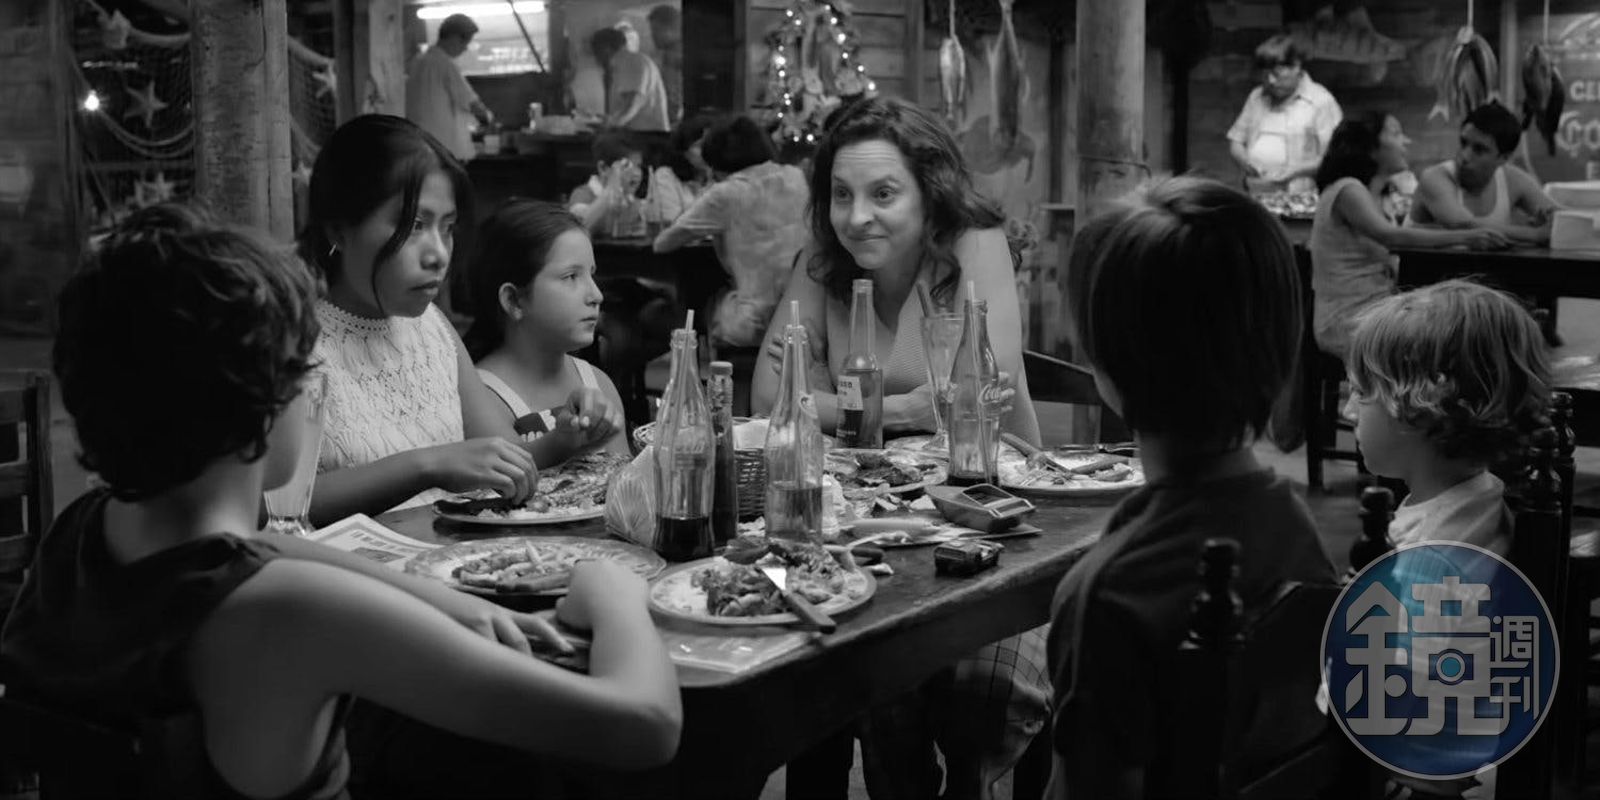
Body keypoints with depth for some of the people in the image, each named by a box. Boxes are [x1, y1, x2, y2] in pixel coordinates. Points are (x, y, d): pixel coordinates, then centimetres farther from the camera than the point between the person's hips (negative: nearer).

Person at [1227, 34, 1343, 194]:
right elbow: (1235, 141, 23)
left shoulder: (1321, 101, 1)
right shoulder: (1256, 97, 19)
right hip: (1254, 192, 5)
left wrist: (1294, 171, -14)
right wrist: (1245, 161, 1)